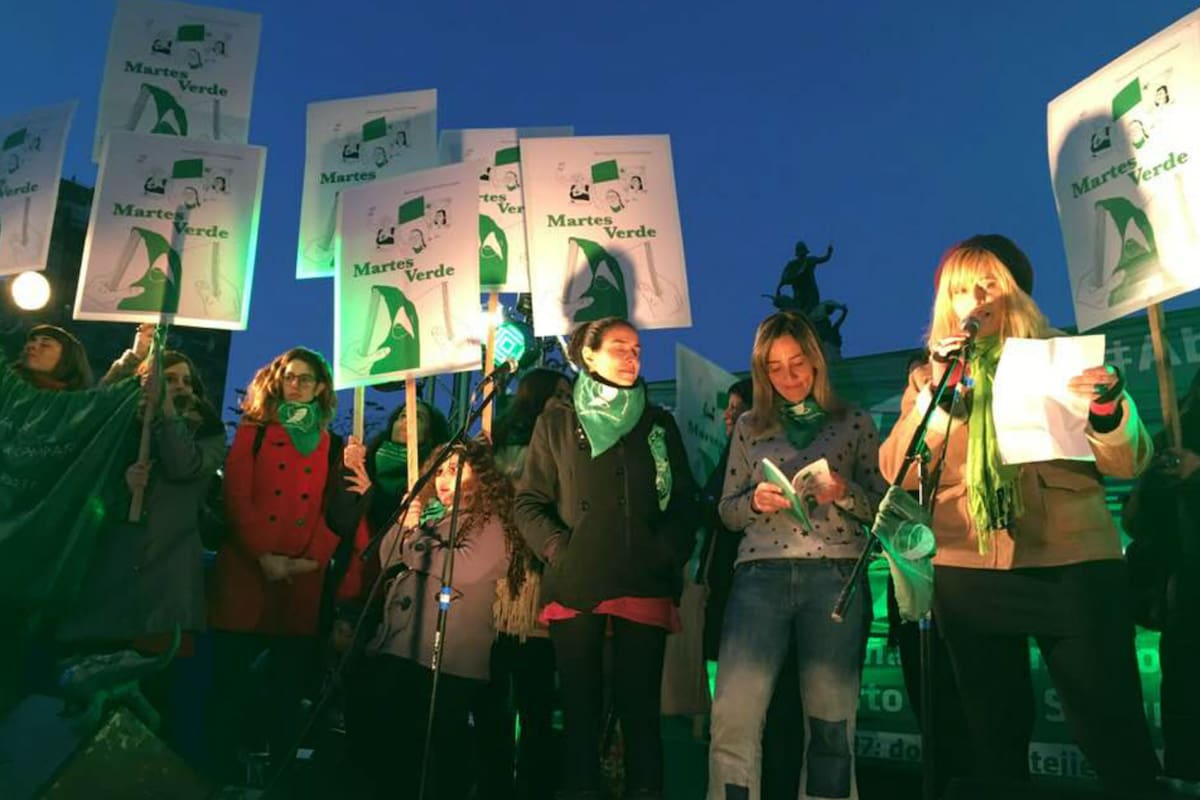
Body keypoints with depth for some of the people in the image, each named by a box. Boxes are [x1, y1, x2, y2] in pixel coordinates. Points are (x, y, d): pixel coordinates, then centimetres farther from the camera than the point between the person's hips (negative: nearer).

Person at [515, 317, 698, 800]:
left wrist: (668, 554, -4)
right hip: (574, 585, -1)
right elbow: (529, 502, 7)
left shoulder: (658, 424, 14)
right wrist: (557, 548, -8)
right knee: (580, 707, 4)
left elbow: (685, 501, 10)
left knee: (640, 706, 2)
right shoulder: (557, 422, 9)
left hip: (644, 585, 1)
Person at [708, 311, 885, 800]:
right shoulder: (749, 428, 14)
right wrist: (755, 502, -8)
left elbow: (881, 507, 8)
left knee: (831, 721, 1)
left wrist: (844, 493, -12)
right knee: (733, 715, -10)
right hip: (761, 574, 1)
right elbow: (728, 511, 14)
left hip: (836, 575, -1)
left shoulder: (855, 424, 10)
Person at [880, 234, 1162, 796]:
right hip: (968, 575, 2)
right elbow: (899, 472, -4)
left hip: (1073, 565, -1)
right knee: (995, 738, 13)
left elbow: (1128, 464, -1)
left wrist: (1109, 408, -21)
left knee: (1113, 734, 2)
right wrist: (938, 391, -15)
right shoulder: (929, 374, 8)